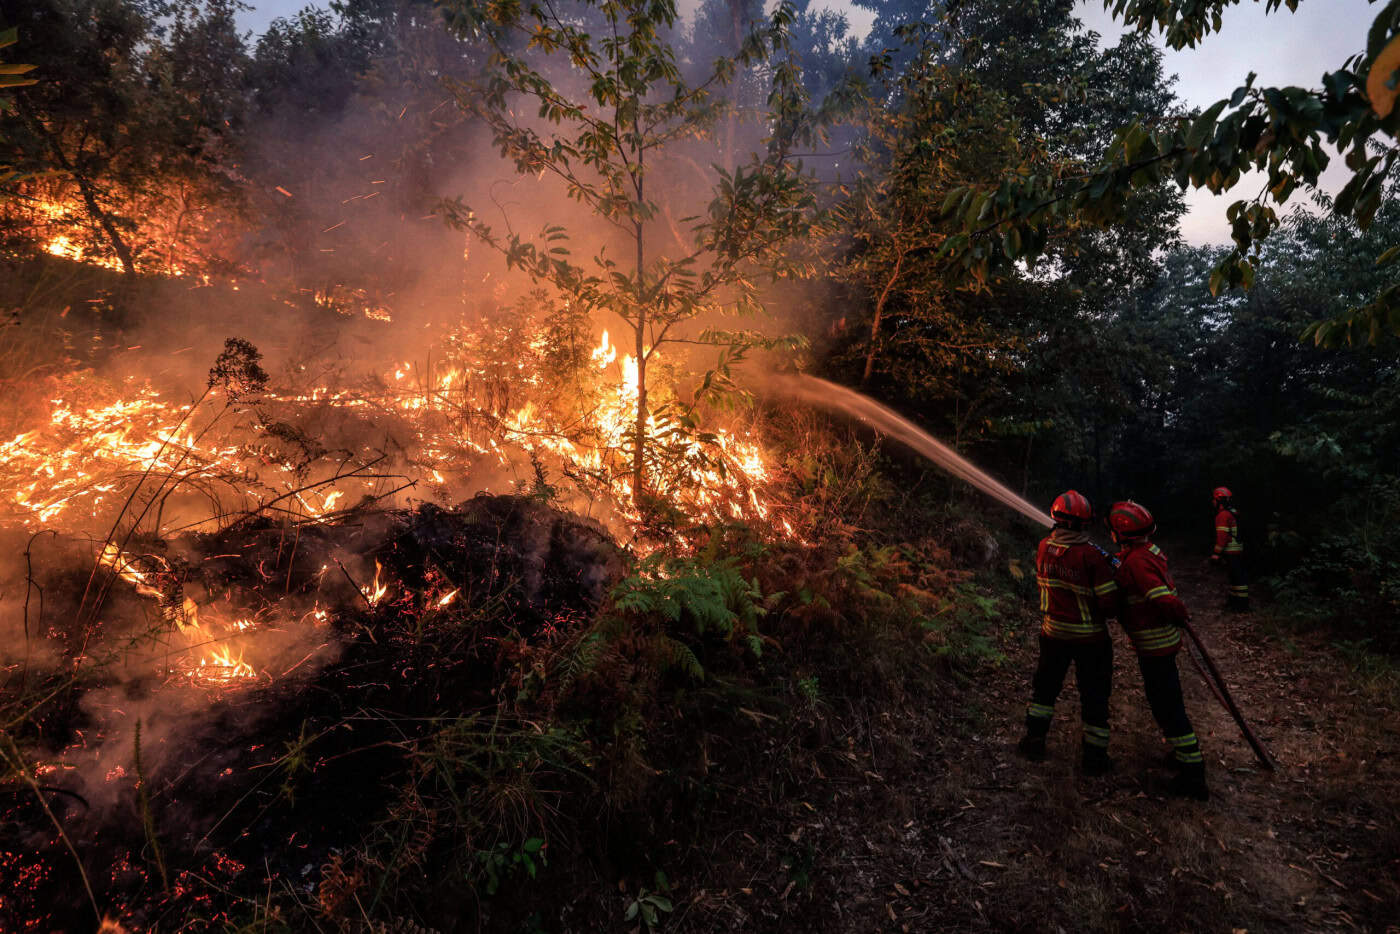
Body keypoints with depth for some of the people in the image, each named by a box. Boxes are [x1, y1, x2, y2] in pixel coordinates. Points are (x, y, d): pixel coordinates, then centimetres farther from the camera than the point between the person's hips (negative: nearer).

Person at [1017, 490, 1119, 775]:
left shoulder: (1043, 548, -9)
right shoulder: (1092, 555, -22)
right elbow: (1109, 603, -19)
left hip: (1053, 632, 4)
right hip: (1089, 637, -3)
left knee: (1045, 685, 22)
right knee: (1094, 695, 13)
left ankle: (1034, 741, 32)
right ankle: (1095, 758, 26)